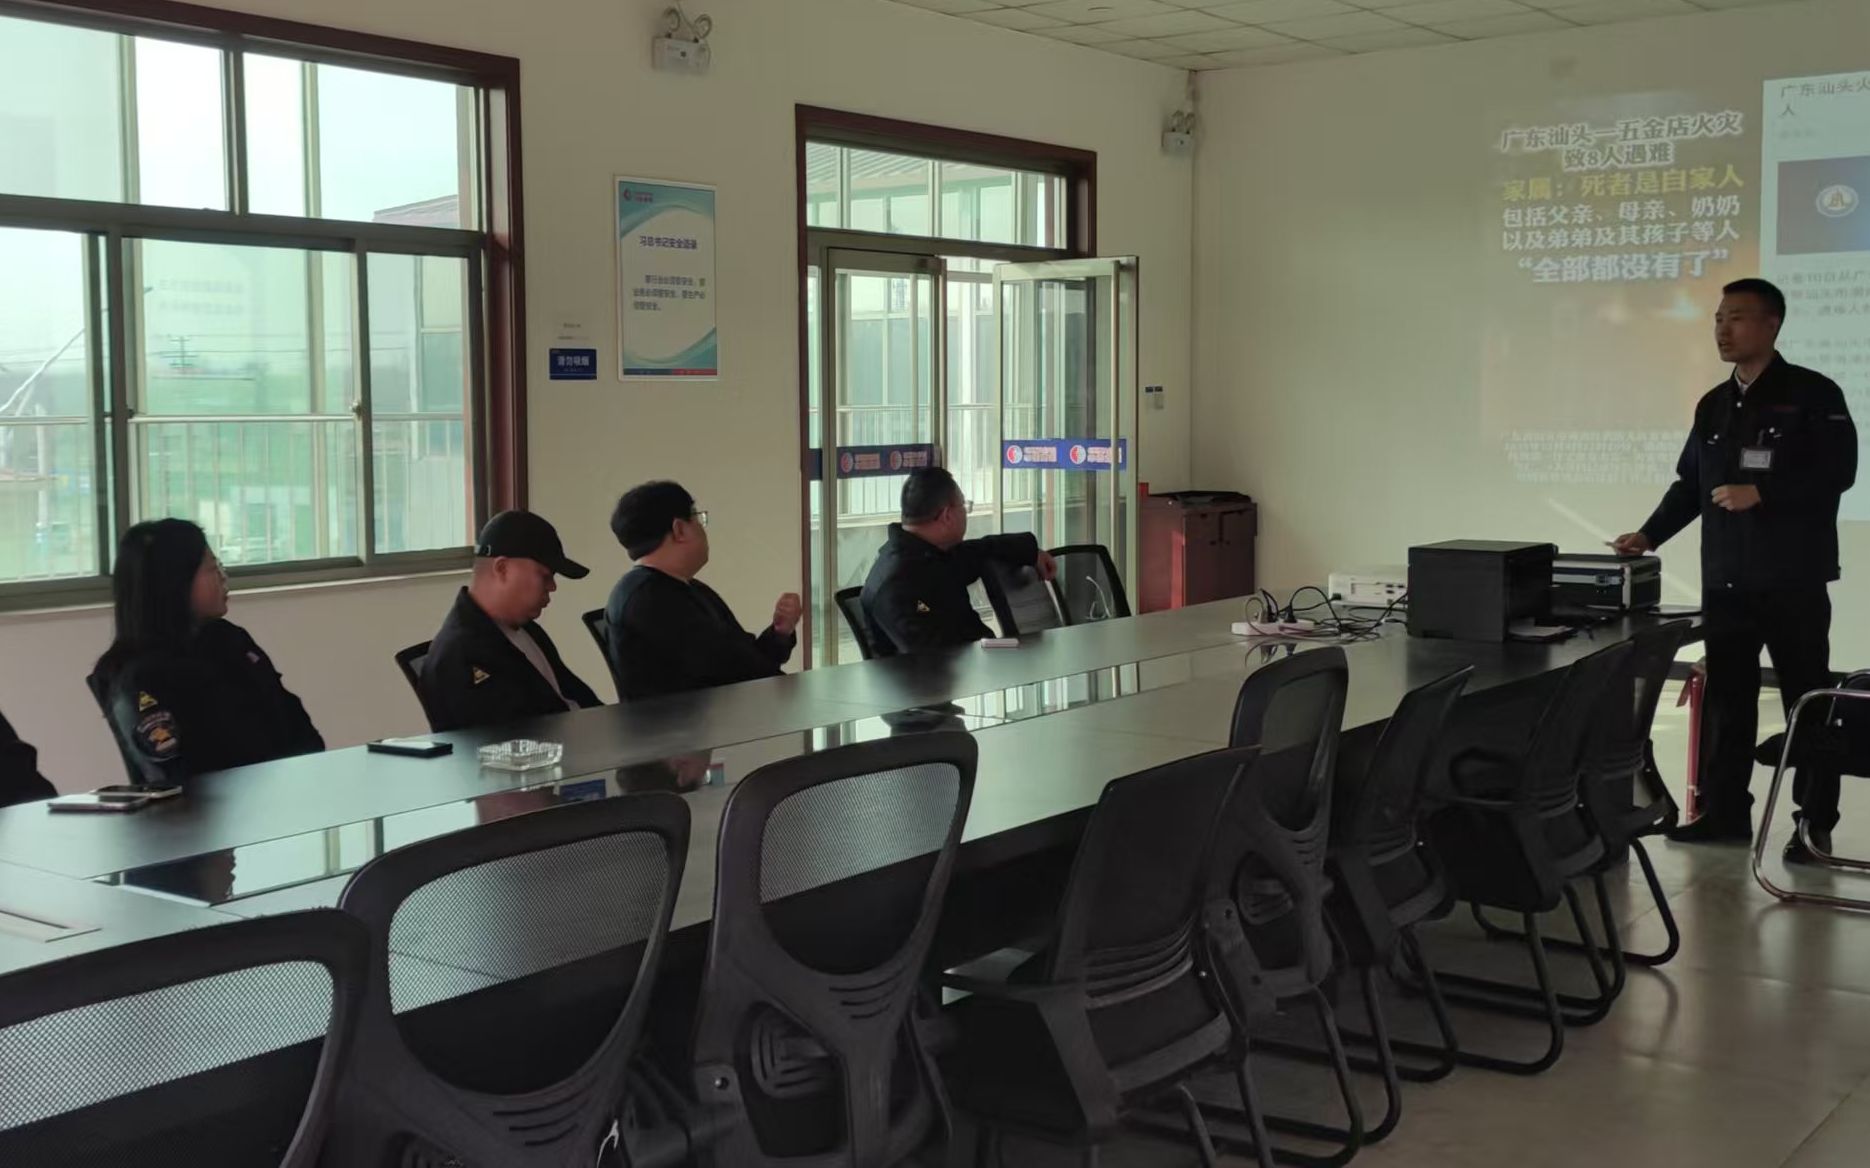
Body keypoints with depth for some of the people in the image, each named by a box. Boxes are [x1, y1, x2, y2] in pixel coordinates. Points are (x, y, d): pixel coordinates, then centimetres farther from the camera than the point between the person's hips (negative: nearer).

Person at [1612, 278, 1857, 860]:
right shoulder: (1713, 406, 15)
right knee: (1726, 699, 8)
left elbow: (1837, 470, -13)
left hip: (1793, 579, -6)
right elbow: (1690, 483, 17)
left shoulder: (1813, 394, -4)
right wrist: (1650, 535, 8)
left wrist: (1761, 493, -19)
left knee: (1807, 701, 2)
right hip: (1725, 581, 6)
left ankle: (1815, 823, 10)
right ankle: (1724, 812, 16)